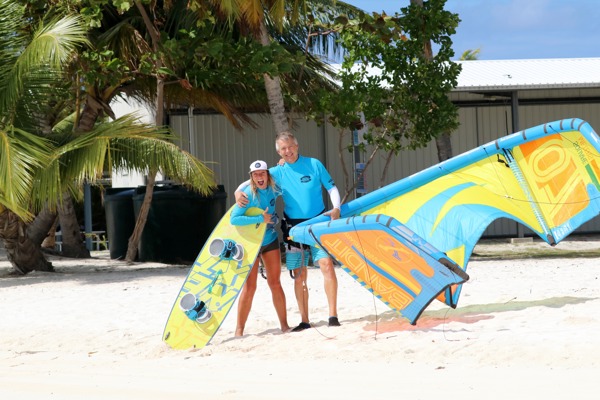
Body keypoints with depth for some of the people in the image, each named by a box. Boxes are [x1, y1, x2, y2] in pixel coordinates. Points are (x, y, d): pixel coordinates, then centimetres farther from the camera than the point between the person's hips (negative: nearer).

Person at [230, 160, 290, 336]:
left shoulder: (273, 189, -6)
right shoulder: (248, 194, -21)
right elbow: (234, 219, -32)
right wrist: (260, 219, -32)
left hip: (270, 241, 5)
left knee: (275, 283, 7)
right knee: (250, 286, -5)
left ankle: (284, 325, 13)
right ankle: (239, 329, 2)